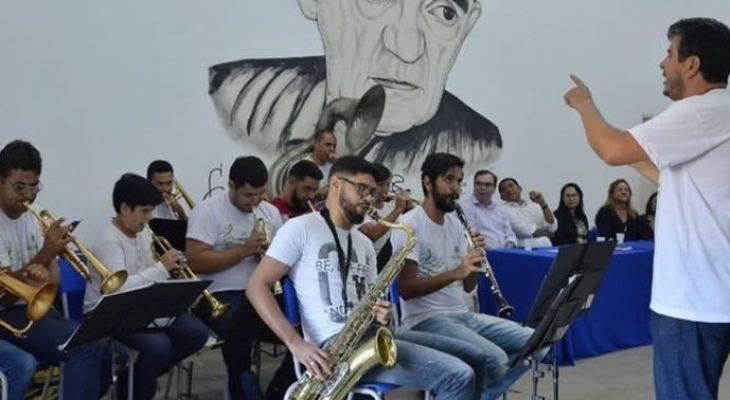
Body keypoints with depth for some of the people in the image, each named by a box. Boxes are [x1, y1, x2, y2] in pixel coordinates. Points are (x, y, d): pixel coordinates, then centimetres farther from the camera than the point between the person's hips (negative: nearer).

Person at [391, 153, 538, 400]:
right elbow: (406, 289, -20)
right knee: (495, 358, -28)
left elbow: (467, 286, 14)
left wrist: (475, 261, -7)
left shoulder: (455, 224, 13)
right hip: (427, 320, -8)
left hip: (463, 314, 8)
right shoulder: (409, 225, -12)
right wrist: (456, 272, -29)